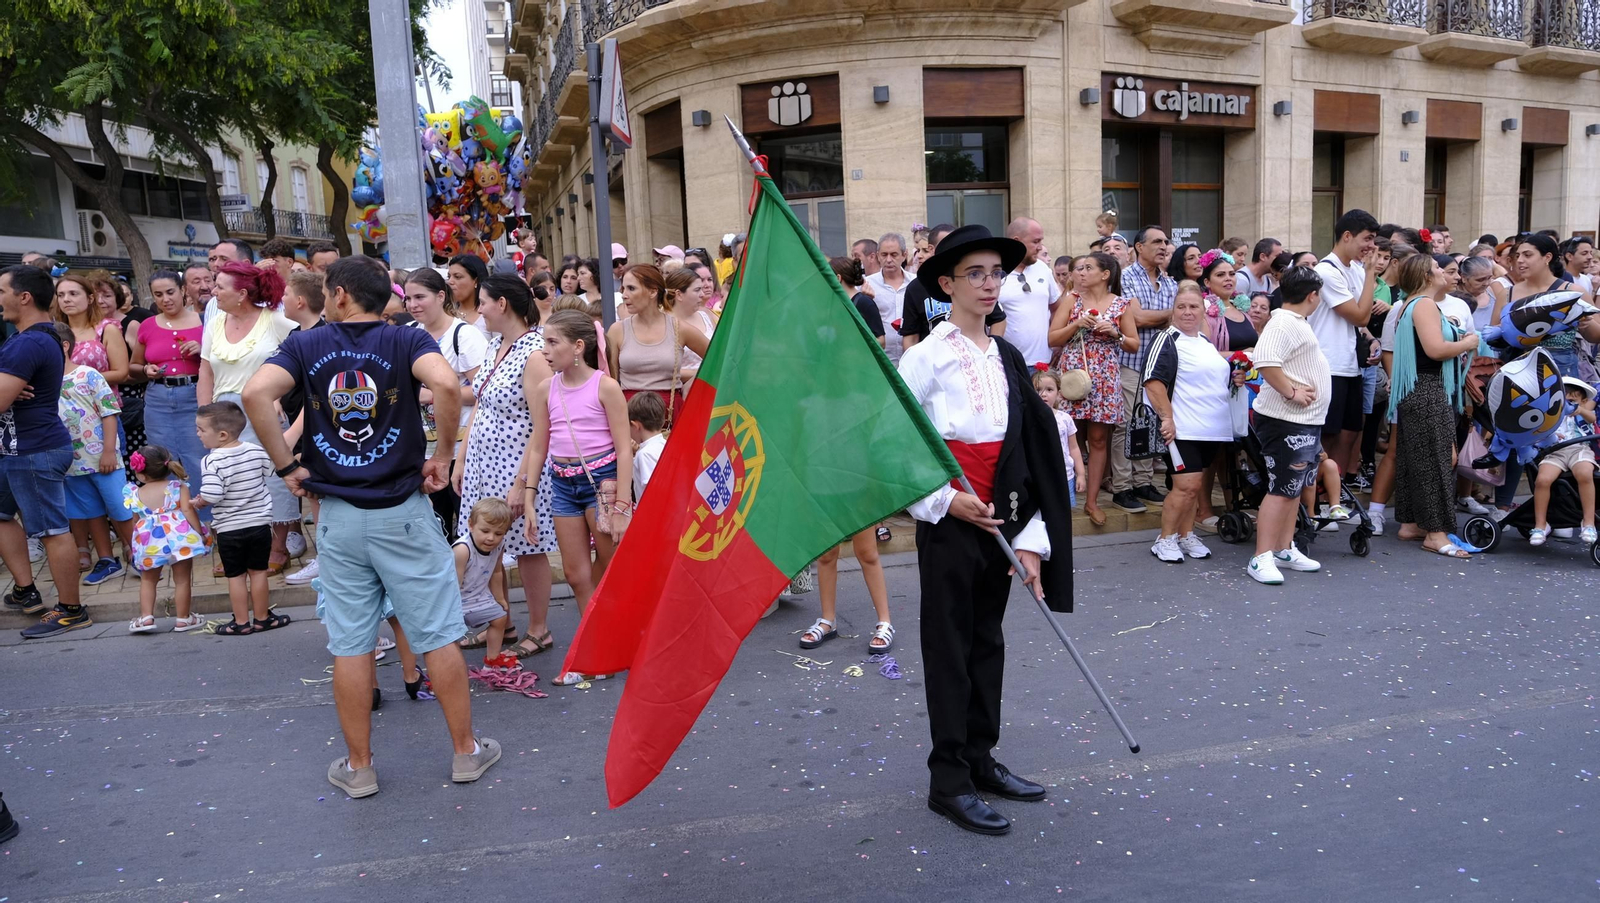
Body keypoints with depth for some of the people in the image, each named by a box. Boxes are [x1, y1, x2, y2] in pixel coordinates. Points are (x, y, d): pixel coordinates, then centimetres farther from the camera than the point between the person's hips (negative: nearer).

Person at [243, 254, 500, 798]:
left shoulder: (305, 346, 2)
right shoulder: (407, 341, -3)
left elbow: (256, 393, -15)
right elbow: (446, 384, -24)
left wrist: (285, 466, -5)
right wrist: (443, 454, -11)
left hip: (338, 517, 2)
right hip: (402, 509, -1)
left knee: (349, 645, 10)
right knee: (438, 636, 7)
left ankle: (358, 768, 21)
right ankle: (466, 752, 17)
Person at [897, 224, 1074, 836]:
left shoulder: (1007, 359, 9)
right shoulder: (928, 355, -9)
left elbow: (1030, 455, 8)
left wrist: (1030, 539, 3)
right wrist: (945, 500, -15)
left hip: (997, 518, 6)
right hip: (948, 522, -6)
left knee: (987, 641, 15)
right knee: (949, 646, 2)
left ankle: (980, 760, 29)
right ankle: (948, 780, 13)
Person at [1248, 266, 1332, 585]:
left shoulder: (1297, 323, 15)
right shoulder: (1284, 323, -17)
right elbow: (1265, 360, -32)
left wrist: (1301, 387, 5)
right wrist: (1291, 391, -25)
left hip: (1306, 421, 11)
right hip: (1286, 421, -11)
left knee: (1295, 487, 15)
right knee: (1282, 488, -9)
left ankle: (1285, 549, 24)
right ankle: (1262, 559, -5)